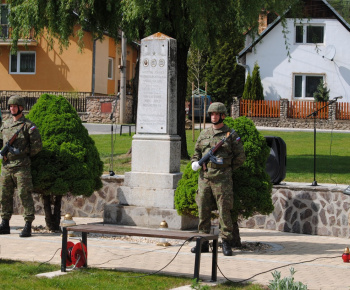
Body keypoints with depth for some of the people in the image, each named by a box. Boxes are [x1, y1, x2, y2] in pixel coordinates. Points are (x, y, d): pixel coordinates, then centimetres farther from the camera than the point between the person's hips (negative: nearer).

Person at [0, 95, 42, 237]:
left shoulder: (28, 125, -4)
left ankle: (28, 226, -5)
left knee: (24, 195, -6)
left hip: (21, 166, -6)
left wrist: (26, 155, 2)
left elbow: (37, 145, -4)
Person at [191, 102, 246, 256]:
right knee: (203, 210, 5)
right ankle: (203, 243, 12)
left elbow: (240, 157, 4)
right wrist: (195, 162, 2)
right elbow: (197, 152, 22)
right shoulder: (204, 134, 13)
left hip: (222, 179, -4)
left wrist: (228, 170, 2)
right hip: (204, 178, 5)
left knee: (224, 211, -4)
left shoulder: (231, 135, 1)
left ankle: (226, 243, 2)